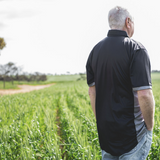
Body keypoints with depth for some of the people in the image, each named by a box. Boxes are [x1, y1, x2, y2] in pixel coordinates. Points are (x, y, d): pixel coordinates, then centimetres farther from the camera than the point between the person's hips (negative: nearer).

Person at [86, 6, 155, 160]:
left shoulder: (95, 51, 4)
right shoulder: (135, 49, -15)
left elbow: (92, 91, 8)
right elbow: (144, 95, -21)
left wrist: (101, 121, 16)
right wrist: (150, 126, -7)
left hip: (105, 130, 6)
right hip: (132, 133, -6)